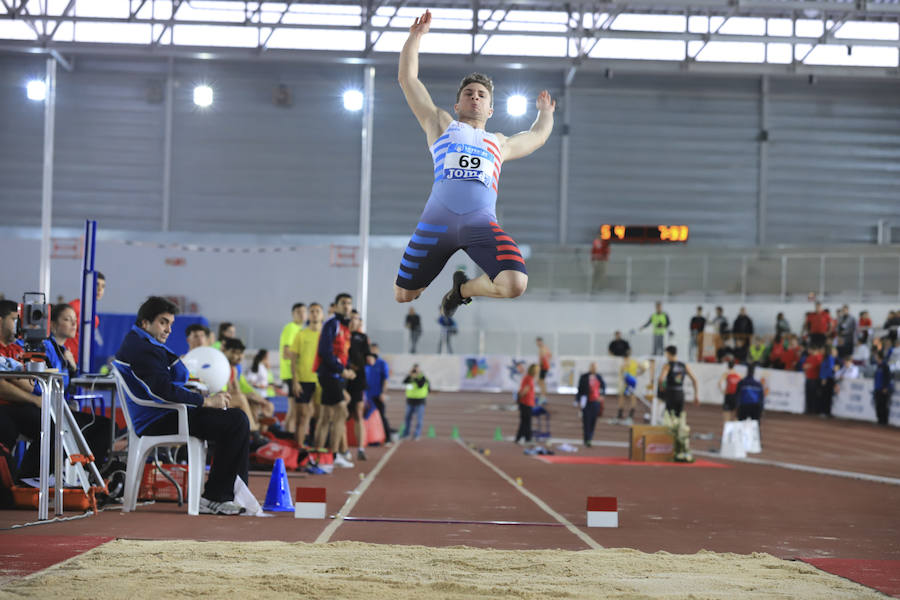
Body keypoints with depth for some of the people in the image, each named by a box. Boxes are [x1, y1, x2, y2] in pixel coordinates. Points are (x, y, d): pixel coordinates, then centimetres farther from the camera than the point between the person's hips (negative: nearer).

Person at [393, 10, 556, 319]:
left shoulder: (499, 143, 31)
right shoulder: (441, 125, 22)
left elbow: (537, 136, 49)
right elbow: (407, 78, 21)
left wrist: (545, 111, 61)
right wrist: (416, 35, 20)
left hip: (482, 224, 2)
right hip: (437, 220, -2)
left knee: (514, 284, -23)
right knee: (402, 296, 0)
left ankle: (462, 290, 10)